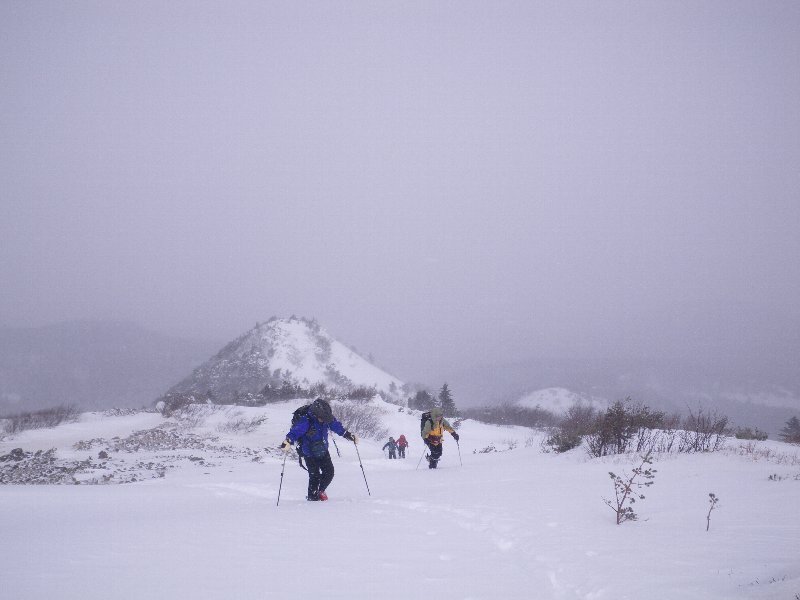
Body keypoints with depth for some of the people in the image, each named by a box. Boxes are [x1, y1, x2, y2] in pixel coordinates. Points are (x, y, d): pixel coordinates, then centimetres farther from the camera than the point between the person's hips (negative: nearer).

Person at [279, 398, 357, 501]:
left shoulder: (327, 419, -10)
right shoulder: (305, 421, -28)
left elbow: (337, 427, 7)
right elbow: (295, 432, -38)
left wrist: (348, 435, 12)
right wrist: (287, 442, -56)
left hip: (323, 451, 6)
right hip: (310, 454, -6)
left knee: (329, 473, 4)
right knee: (315, 476, -8)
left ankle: (320, 491, 31)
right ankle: (312, 496, 14)